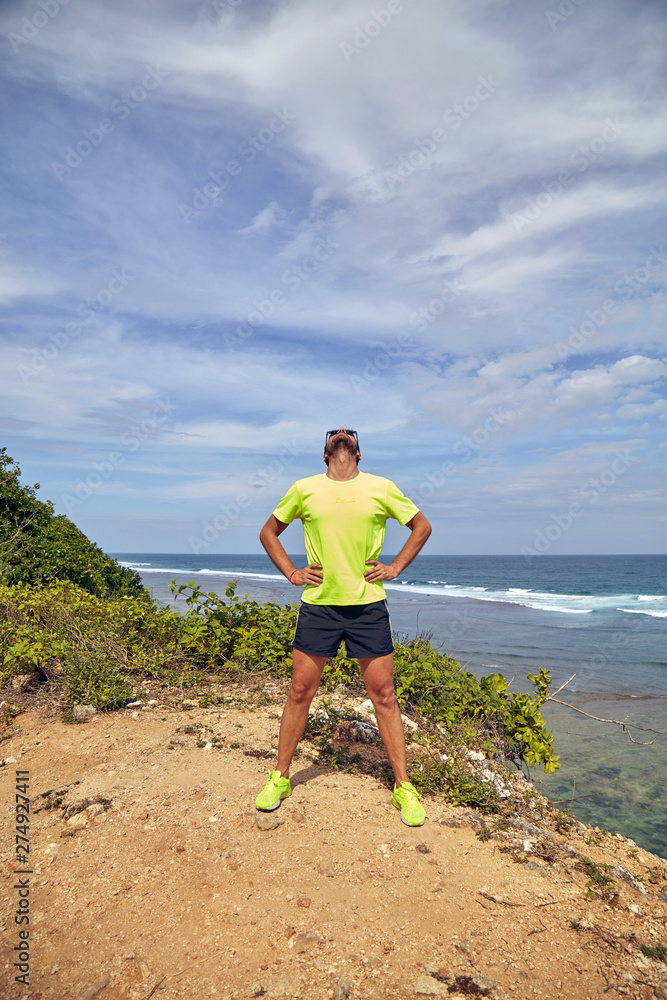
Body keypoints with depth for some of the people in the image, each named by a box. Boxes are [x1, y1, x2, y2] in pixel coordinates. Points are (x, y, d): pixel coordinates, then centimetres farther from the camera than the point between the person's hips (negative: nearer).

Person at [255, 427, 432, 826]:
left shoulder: (381, 488, 1)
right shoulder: (304, 489, 2)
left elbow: (422, 526, 12)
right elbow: (269, 532, 15)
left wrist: (394, 568, 3)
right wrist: (292, 573, 4)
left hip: (369, 604, 0)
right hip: (318, 604, 1)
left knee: (384, 694, 6)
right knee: (301, 692, 8)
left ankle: (404, 787, 23)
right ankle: (280, 777, 28)